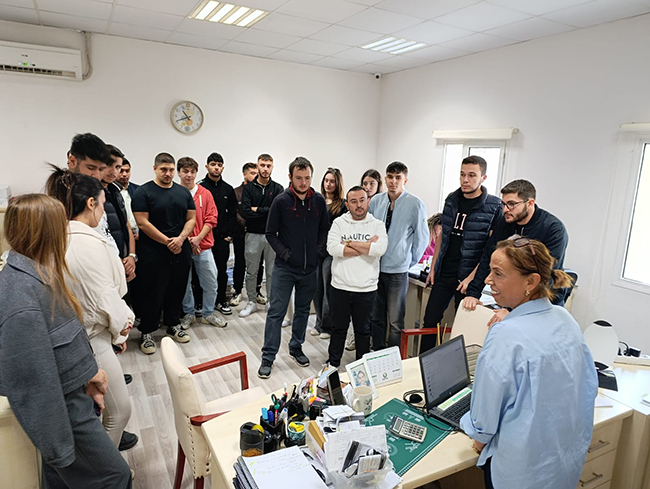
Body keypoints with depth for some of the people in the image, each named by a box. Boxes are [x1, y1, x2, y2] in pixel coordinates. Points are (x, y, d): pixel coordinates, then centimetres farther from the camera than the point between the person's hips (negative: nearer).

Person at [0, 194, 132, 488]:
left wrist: (87, 372, 11)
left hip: (74, 394, 9)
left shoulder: (36, 275, 0)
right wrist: (58, 448, -20)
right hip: (60, 407, -9)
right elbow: (32, 379, -27)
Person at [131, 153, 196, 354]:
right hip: (153, 253, -4)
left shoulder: (183, 192, 10)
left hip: (181, 251, 5)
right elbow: (143, 223, -12)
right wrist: (167, 241, -14)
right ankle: (147, 332, 17)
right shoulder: (143, 192, -5)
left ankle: (173, 325, 30)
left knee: (176, 290, 13)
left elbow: (191, 219, 8)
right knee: (152, 294, 3)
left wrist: (181, 238, -9)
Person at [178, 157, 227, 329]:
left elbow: (211, 219, 0)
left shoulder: (205, 193, 4)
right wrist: (185, 239, -11)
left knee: (211, 283, 6)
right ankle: (188, 313, 29)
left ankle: (208, 314, 24)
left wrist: (197, 238, -11)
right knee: (184, 283, 11)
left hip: (203, 246, 2)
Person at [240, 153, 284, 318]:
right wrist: (267, 212, -13)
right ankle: (251, 302, 23)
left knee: (272, 271, 8)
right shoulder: (249, 188, 1)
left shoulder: (278, 188, 2)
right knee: (251, 271, 9)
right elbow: (245, 212, -13)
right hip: (253, 235, 0)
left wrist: (257, 209, -11)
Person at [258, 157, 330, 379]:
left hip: (309, 268, 4)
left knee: (303, 310, 16)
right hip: (285, 268, -3)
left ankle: (296, 348, 33)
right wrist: (285, 253, -11)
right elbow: (271, 233, -3)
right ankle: (268, 357, 10)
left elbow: (325, 230, 11)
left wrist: (317, 249, -1)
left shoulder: (319, 201, 2)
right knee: (276, 312, 0)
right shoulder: (281, 201, -7)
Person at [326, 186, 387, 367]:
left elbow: (380, 249, -19)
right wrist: (366, 247, -14)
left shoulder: (377, 225, 0)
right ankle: (333, 364, 33)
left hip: (366, 289, 0)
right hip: (341, 286, 1)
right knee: (338, 328, 14)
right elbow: (332, 248, -15)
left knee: (363, 330, 14)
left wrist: (349, 243, -13)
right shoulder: (339, 223, 2)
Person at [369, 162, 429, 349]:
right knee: (376, 316, 16)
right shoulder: (376, 201, 1)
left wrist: (410, 261, 3)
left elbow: (422, 239, -3)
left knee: (395, 320, 4)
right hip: (375, 267, 4)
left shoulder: (416, 205, -10)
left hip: (397, 270, -4)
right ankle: (377, 353, 32)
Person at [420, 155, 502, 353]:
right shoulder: (452, 199, 6)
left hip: (467, 277, -5)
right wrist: (433, 266, 10)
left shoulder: (494, 206, -9)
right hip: (443, 274, 5)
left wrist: (472, 277, -17)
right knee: (430, 320, 10)